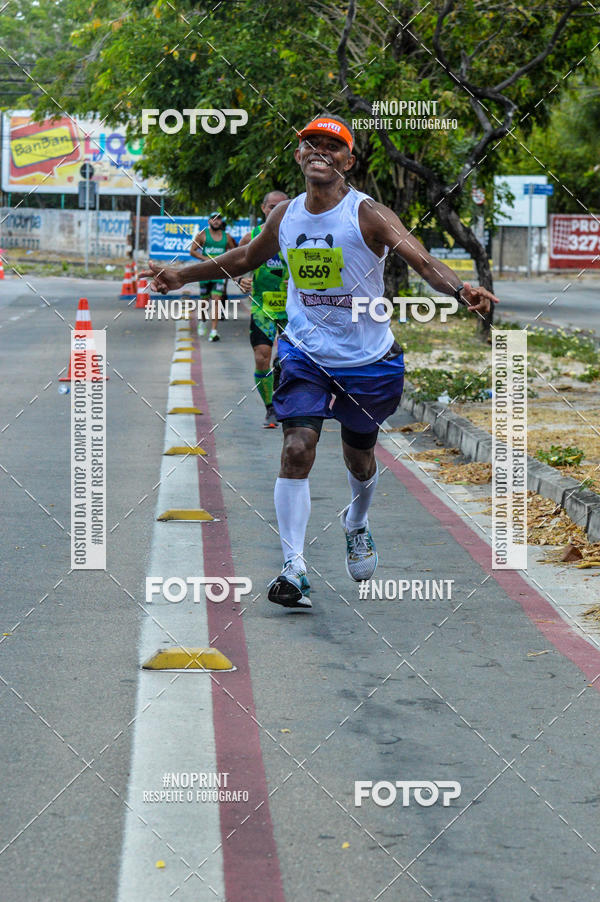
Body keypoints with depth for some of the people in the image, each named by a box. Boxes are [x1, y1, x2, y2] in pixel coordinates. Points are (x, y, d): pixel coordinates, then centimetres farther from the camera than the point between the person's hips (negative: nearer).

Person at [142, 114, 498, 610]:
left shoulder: (367, 214, -15)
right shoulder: (286, 215, -2)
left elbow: (424, 261, -28)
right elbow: (246, 258, 19)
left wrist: (461, 290, -47)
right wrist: (184, 275, 21)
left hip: (367, 360, -2)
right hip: (305, 352, 2)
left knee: (359, 459, 14)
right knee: (297, 449, -15)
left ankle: (357, 523, 49)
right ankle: (294, 568, -13)